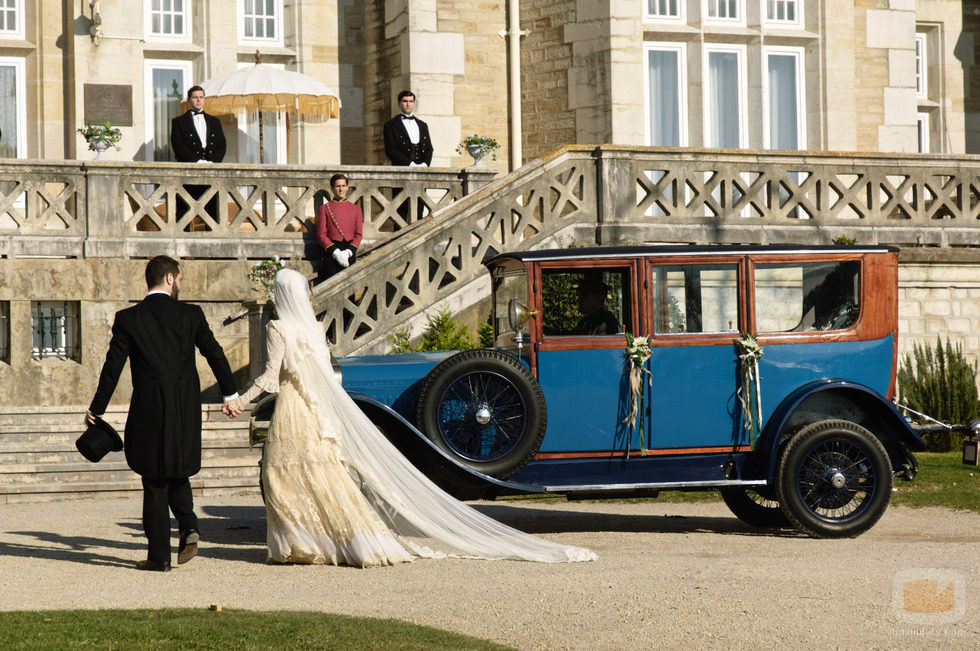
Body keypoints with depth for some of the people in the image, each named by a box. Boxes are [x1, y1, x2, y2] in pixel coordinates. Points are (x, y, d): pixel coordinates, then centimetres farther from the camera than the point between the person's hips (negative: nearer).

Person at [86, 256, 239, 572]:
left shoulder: (128, 318, -3)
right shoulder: (191, 314, 0)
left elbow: (112, 367, -1)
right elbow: (215, 354, 6)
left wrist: (96, 410, 8)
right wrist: (230, 393, 20)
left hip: (149, 412, -2)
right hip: (186, 411, 2)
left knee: (155, 483, 6)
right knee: (176, 473, 21)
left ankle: (159, 555, 5)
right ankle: (188, 526, -2)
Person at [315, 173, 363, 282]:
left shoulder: (355, 209, 11)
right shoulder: (324, 209, 4)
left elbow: (358, 235, 7)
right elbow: (321, 235, -1)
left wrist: (348, 252, -10)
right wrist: (336, 252, -14)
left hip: (350, 252, 2)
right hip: (331, 252, -2)